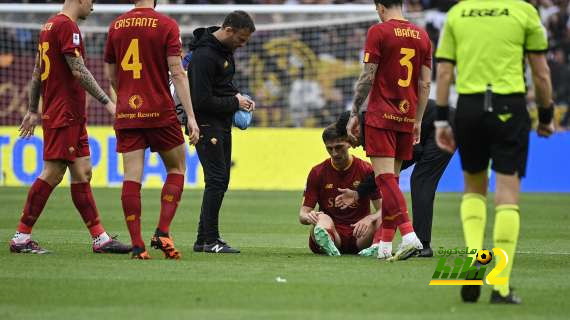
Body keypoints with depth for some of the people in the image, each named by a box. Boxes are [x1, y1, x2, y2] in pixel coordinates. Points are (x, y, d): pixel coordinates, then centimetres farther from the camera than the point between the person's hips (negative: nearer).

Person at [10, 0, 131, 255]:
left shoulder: (50, 25, 16)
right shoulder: (66, 26, -13)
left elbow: (37, 71, 21)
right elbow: (78, 71, -18)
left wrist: (33, 110, 25)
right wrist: (106, 102, -15)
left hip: (73, 117, 10)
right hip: (63, 116, -10)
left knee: (82, 174, 8)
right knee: (52, 174, -8)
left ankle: (100, 239, 8)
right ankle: (21, 238, -4)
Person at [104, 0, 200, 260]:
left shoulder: (116, 26, 7)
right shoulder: (167, 25, -4)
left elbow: (110, 75, 15)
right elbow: (177, 73, -10)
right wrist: (190, 117, -9)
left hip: (126, 114, 3)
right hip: (160, 113, -3)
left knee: (131, 177, 0)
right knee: (177, 169, 13)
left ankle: (137, 245, -4)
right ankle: (162, 233, -1)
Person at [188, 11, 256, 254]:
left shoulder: (225, 49, 9)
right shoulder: (204, 55, -21)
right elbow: (203, 101, -24)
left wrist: (237, 96, 7)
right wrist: (235, 102, -14)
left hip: (222, 123, 10)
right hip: (206, 122, -10)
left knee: (220, 180, 10)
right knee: (217, 180, -12)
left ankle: (204, 238, 15)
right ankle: (210, 240, -8)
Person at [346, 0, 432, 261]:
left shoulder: (378, 32, -6)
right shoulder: (422, 36, 10)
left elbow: (368, 77, -9)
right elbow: (425, 84, 10)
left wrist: (354, 114, -2)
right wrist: (418, 121, 17)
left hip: (380, 115, -6)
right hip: (406, 117, 6)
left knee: (385, 177, -10)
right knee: (391, 178, 12)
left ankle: (408, 234, -25)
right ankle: (385, 245, 13)